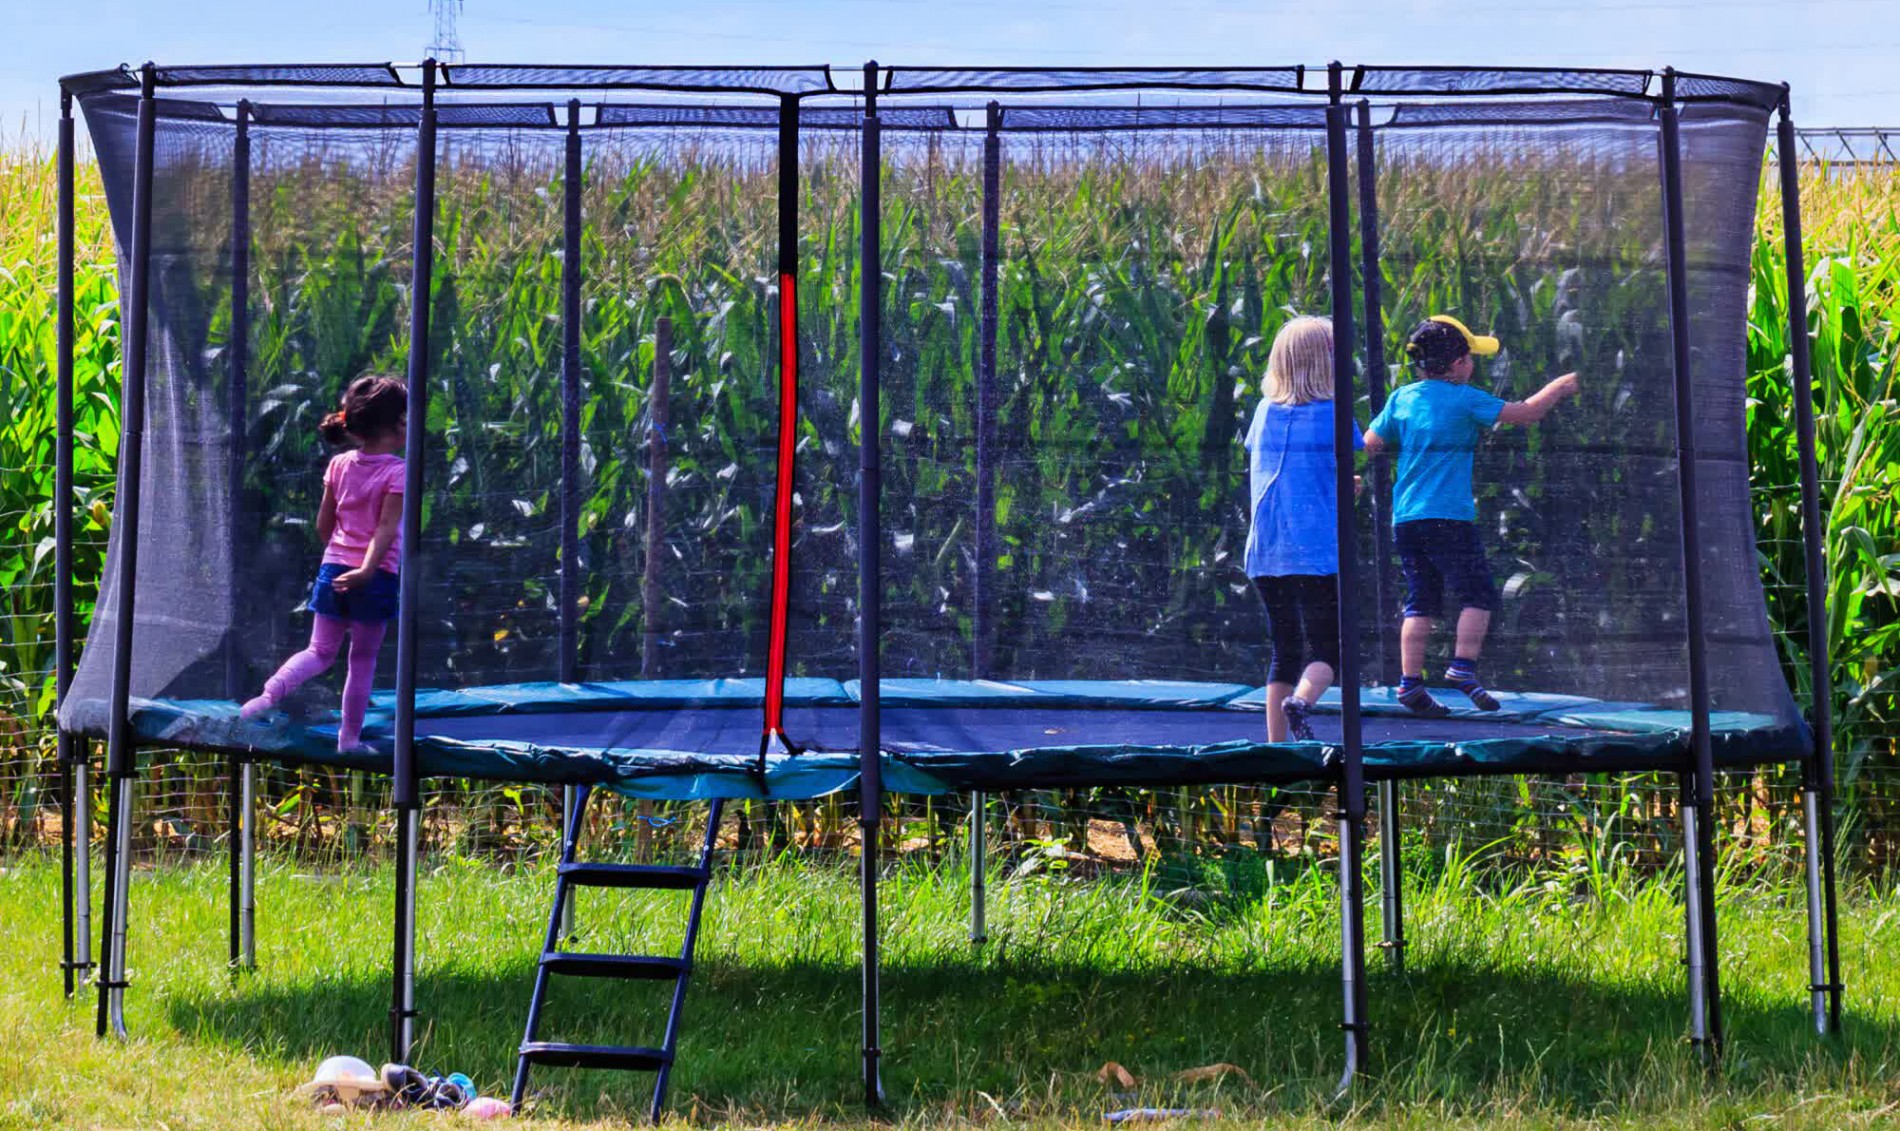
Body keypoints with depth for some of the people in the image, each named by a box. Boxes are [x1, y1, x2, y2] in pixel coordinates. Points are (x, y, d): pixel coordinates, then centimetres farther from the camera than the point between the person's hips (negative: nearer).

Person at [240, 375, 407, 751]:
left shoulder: (339, 465, 6)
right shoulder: (397, 472, -10)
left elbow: (323, 524, 11)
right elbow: (386, 527, -19)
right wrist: (367, 569, -24)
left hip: (333, 568, 4)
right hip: (375, 577, -4)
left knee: (320, 651, 11)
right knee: (363, 658, 8)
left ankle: (269, 693, -14)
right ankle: (349, 737, 13)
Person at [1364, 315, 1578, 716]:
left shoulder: (1401, 399, 9)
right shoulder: (1465, 399, -5)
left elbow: (1368, 445, 14)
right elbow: (1527, 412, -3)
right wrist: (1558, 388, 14)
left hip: (1405, 518, 6)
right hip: (1449, 518, -6)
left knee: (1421, 600, 9)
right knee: (1478, 594, 2)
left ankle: (1410, 681, 3)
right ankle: (1463, 668, -11)